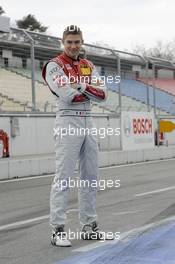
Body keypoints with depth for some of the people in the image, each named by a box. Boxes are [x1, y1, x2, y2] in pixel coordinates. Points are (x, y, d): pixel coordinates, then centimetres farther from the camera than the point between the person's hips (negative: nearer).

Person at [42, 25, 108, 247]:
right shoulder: (54, 65, -4)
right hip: (68, 122, -7)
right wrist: (90, 89, -3)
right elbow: (69, 95, -17)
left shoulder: (89, 67, 16)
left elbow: (102, 95, 2)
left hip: (88, 123, 7)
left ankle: (89, 226, 20)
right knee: (63, 177, -10)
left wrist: (81, 86, -11)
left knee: (91, 176, 10)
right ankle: (57, 230, -8)